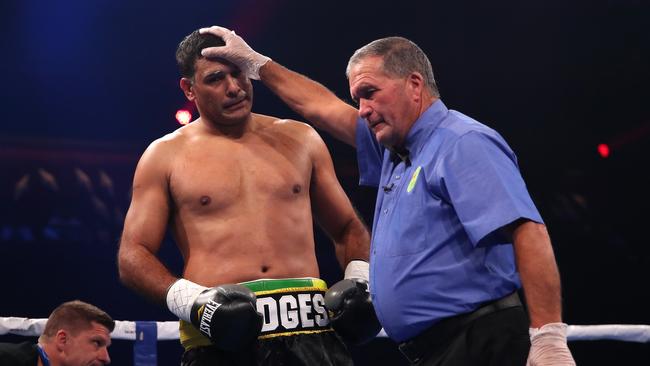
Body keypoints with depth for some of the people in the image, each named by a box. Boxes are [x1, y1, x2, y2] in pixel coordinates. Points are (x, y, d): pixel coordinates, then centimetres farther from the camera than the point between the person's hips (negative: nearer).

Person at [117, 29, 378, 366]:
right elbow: (133, 256, 4)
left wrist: (359, 277, 4)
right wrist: (190, 300, -12)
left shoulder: (299, 139, 16)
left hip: (309, 328, 2)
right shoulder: (165, 156, 8)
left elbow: (347, 227, 23)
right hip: (220, 338, -2)